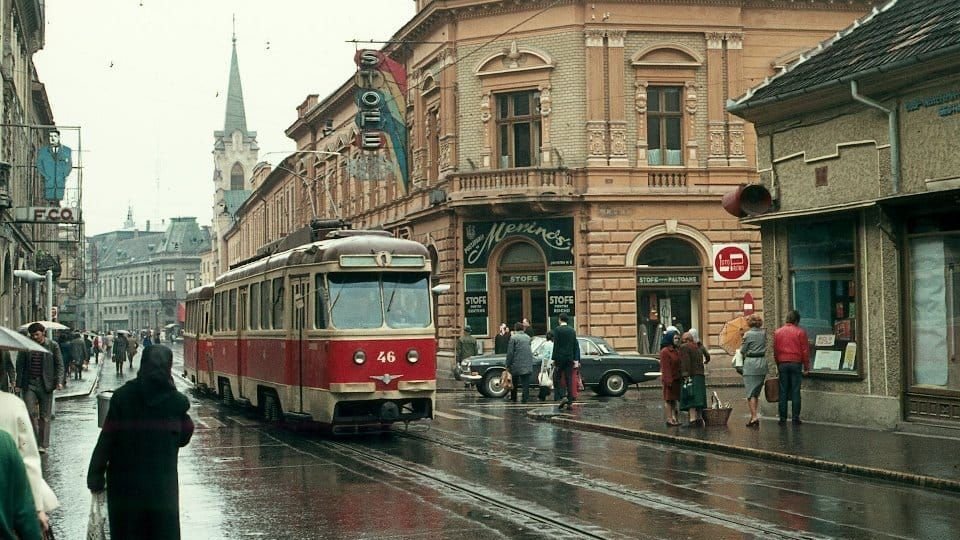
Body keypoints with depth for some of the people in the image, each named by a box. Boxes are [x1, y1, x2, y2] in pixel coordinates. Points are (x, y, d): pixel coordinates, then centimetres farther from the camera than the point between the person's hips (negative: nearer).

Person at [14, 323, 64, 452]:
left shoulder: (53, 346, 2)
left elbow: (59, 365, 3)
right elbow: (20, 366, 9)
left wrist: (59, 381, -10)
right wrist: (18, 384, 4)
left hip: (45, 385, -1)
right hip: (29, 384, 1)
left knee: (45, 416, 3)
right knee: (30, 413, -7)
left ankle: (43, 445, 9)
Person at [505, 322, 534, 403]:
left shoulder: (513, 337, -8)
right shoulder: (528, 337, 8)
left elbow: (510, 352, -9)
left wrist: (508, 365, -4)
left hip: (517, 364, -4)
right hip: (527, 364, 4)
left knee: (514, 382, 11)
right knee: (525, 382, 3)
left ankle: (513, 398, 19)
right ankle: (525, 398, -3)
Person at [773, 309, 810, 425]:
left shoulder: (778, 332, 6)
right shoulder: (800, 332, -3)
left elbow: (775, 351, 10)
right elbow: (805, 350, -2)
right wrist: (806, 367, 4)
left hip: (782, 364, 2)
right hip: (796, 363, -2)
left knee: (783, 392, 5)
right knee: (795, 392, 0)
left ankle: (783, 418, 4)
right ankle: (795, 418, 0)